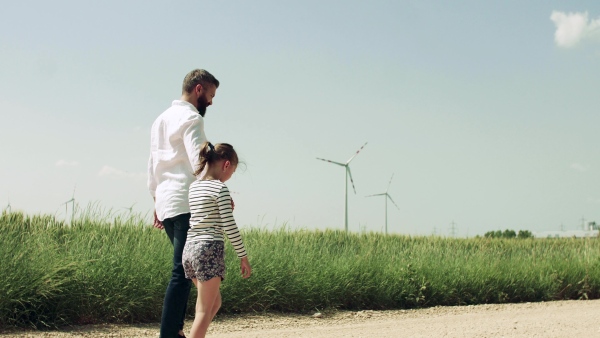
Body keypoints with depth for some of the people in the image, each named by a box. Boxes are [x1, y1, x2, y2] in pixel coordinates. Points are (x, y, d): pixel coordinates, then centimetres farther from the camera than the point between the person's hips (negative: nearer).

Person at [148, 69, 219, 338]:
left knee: (184, 268, 14)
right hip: (187, 204, -10)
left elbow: (153, 166, 24)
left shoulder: (162, 119, 22)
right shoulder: (191, 118, -7)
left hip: (165, 203, 10)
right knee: (182, 272, -10)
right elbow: (200, 163, -18)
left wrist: (157, 200, 26)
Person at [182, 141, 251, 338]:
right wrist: (243, 257, -6)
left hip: (190, 248, 8)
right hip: (210, 249, -8)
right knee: (205, 310, -5)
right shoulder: (220, 188, -8)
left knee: (214, 303, 19)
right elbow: (229, 227, -12)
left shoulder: (194, 187, 15)